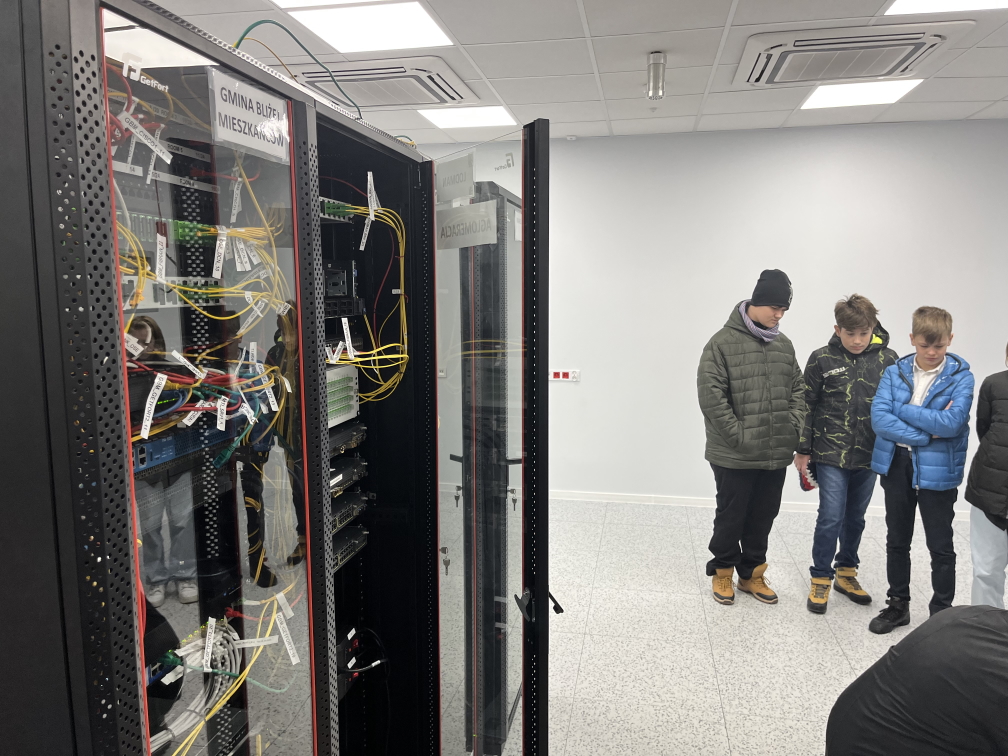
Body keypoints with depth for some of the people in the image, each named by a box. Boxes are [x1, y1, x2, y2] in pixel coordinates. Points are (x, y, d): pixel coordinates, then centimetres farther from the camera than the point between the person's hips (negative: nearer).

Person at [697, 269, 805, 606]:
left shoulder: (784, 344, 9)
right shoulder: (723, 342, -11)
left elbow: (797, 388, 15)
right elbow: (711, 395, -15)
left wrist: (794, 427, 1)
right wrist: (738, 436, -16)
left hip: (776, 453, 6)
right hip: (734, 455, -5)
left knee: (763, 516, 15)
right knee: (731, 516, 8)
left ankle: (751, 573, 33)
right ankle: (722, 571, 29)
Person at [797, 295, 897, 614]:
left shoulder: (888, 359, 0)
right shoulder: (822, 359, -5)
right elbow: (807, 406, 0)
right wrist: (803, 450, 0)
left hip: (869, 456, 3)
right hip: (830, 455, -2)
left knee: (855, 518, 15)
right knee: (831, 518, -4)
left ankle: (846, 573, 32)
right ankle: (821, 579, 12)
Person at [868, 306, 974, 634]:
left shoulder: (960, 376, -7)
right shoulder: (895, 372, 0)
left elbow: (952, 423, -22)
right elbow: (879, 418, -12)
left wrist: (902, 410, -15)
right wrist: (926, 435, -17)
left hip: (938, 469, -3)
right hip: (896, 463, 3)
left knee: (941, 547, 9)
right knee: (897, 541, 15)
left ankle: (942, 613, 25)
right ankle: (898, 604, 31)